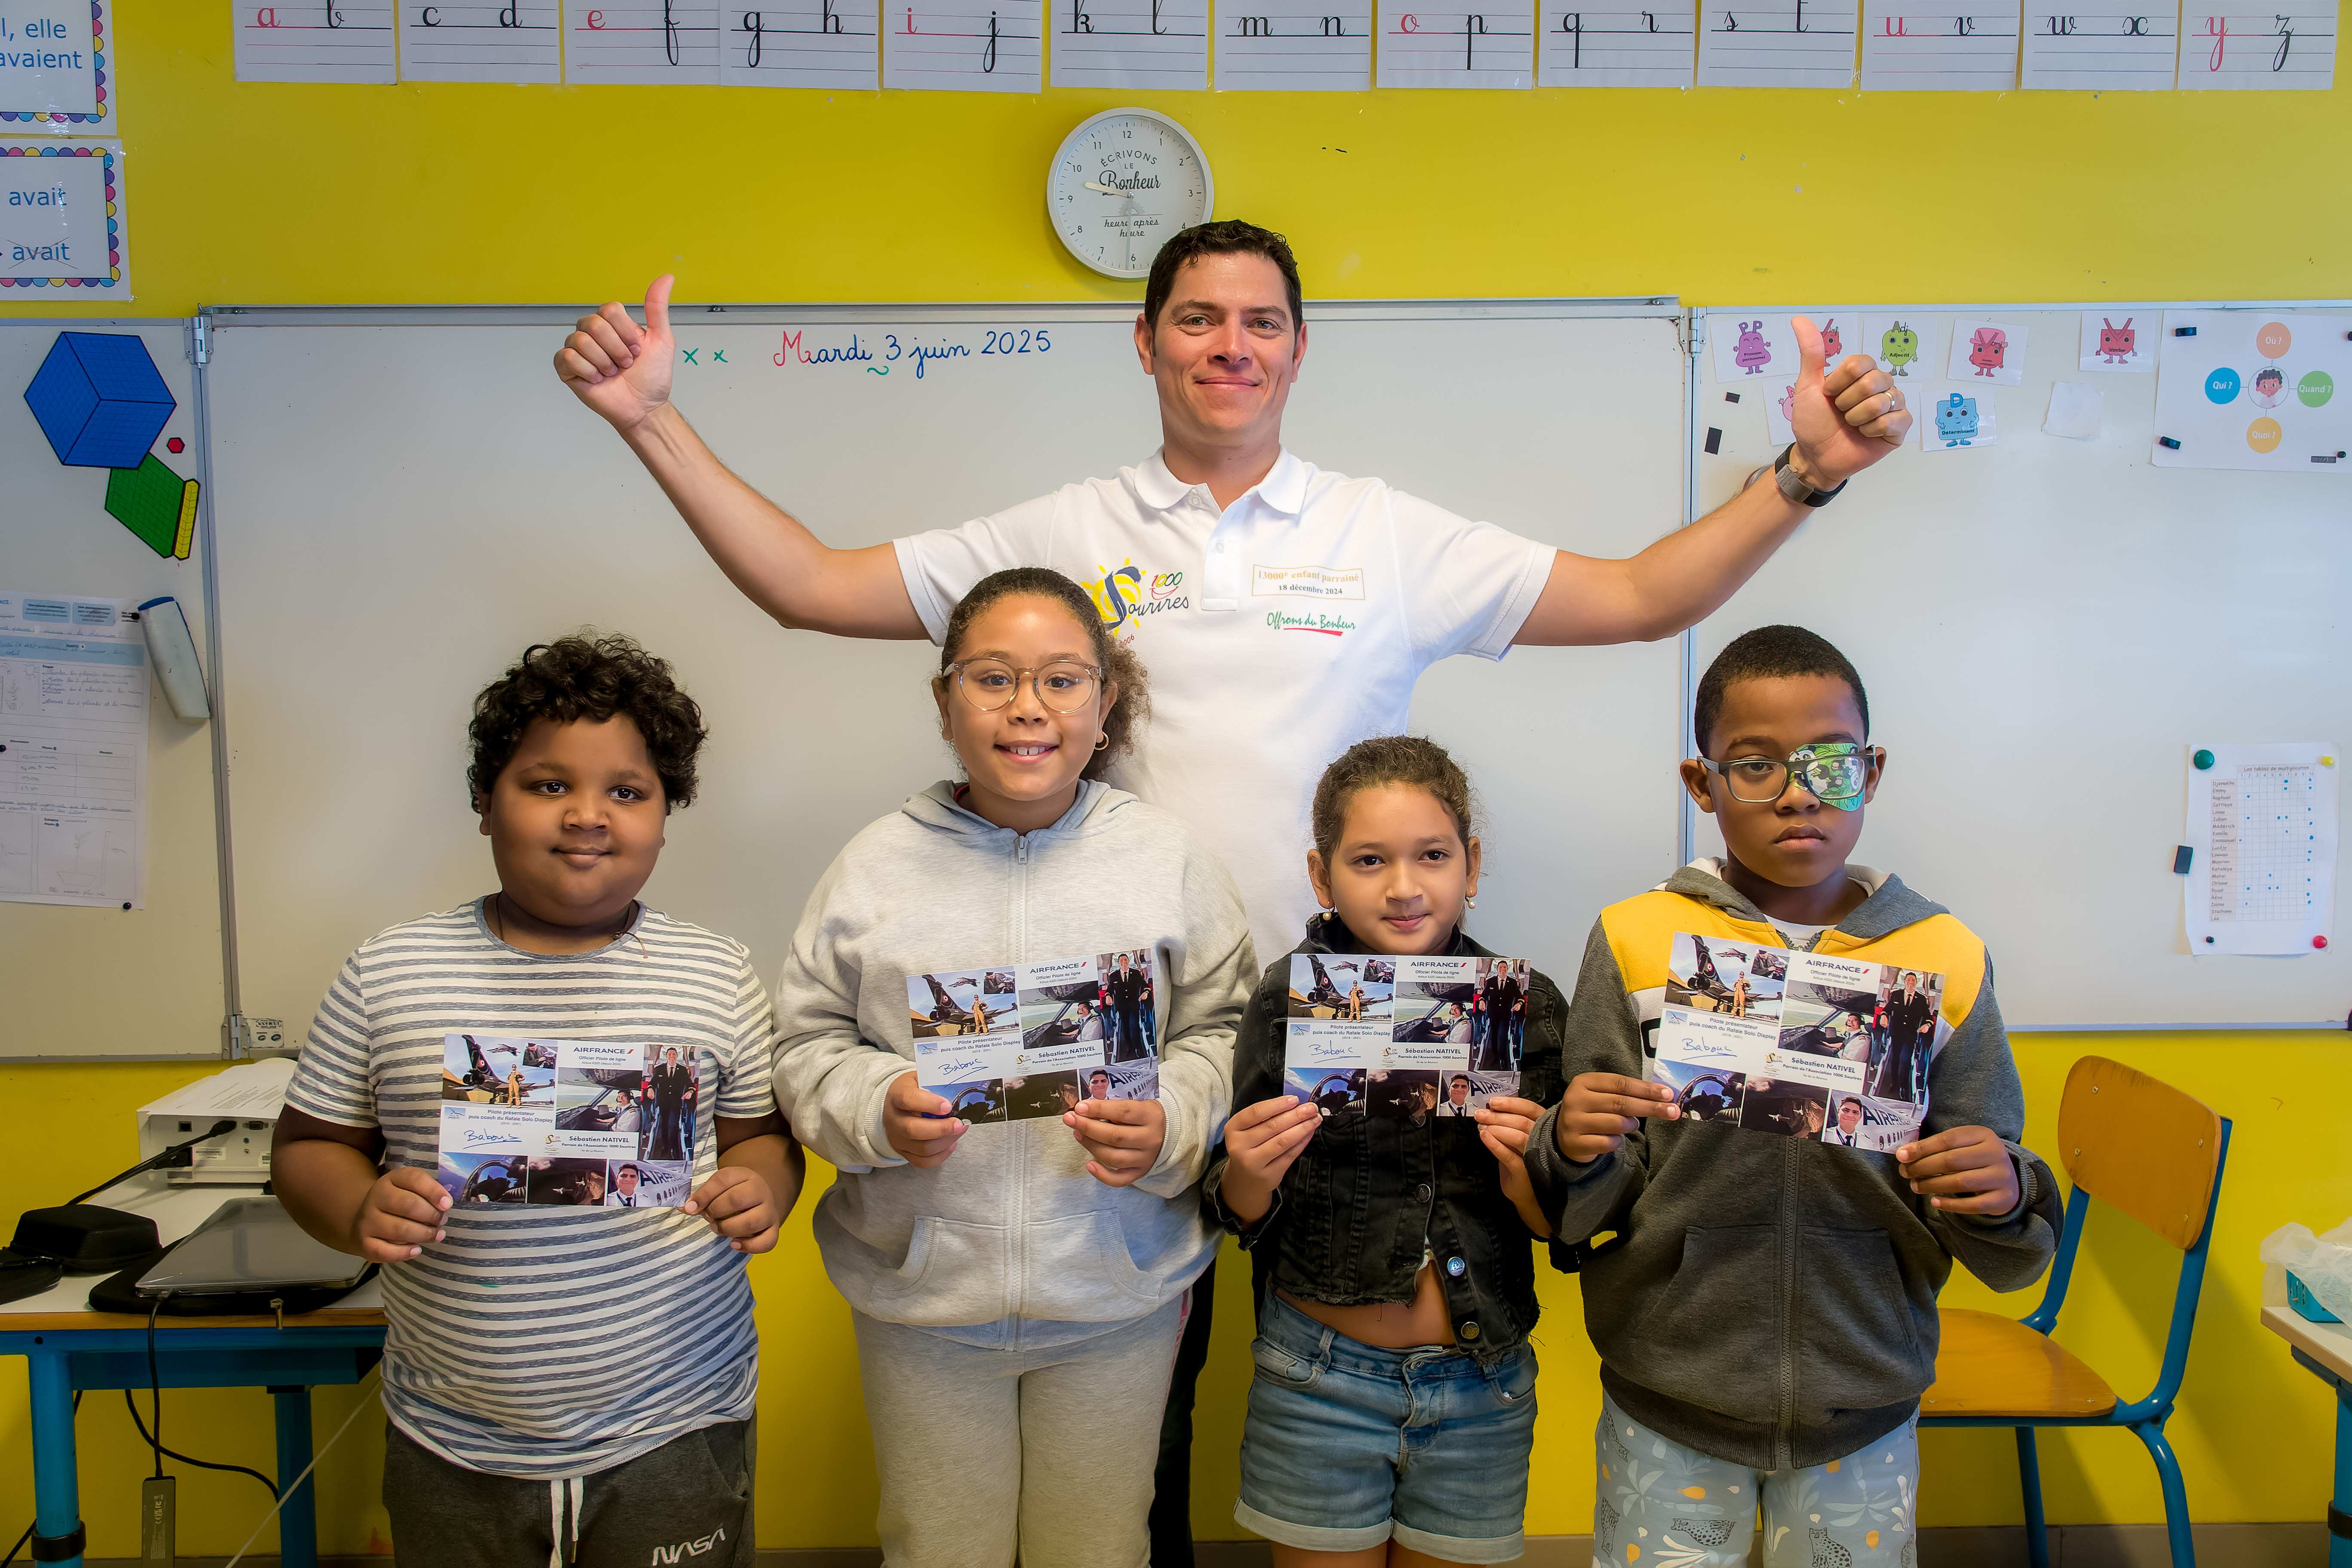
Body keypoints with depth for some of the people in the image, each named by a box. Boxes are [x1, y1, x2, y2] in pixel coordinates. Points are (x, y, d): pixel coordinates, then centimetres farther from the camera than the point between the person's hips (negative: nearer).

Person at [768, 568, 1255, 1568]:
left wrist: (1169, 1123, -18)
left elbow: (1226, 1032, 0)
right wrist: (877, 1108, -17)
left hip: (1118, 1295, 0)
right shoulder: (877, 864, -2)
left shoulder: (1168, 858, -2)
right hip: (921, 1296, 0)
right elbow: (807, 1044, 2)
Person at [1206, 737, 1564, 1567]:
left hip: (1481, 1382, 1)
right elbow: (1246, 1221, -2)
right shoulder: (1289, 999, -8)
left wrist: (1528, 1178, -19)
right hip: (1321, 1381, -1)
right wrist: (1246, 1177, -23)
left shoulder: (1526, 1003, -5)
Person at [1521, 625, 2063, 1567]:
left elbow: (1998, 1254, 2)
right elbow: (1584, 1215, -4)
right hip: (1667, 1412, -1)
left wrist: (2002, 1200, -19)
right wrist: (1575, 1154, -24)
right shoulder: (1637, 943, -6)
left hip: (1864, 1420, 1)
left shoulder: (1945, 957, -2)